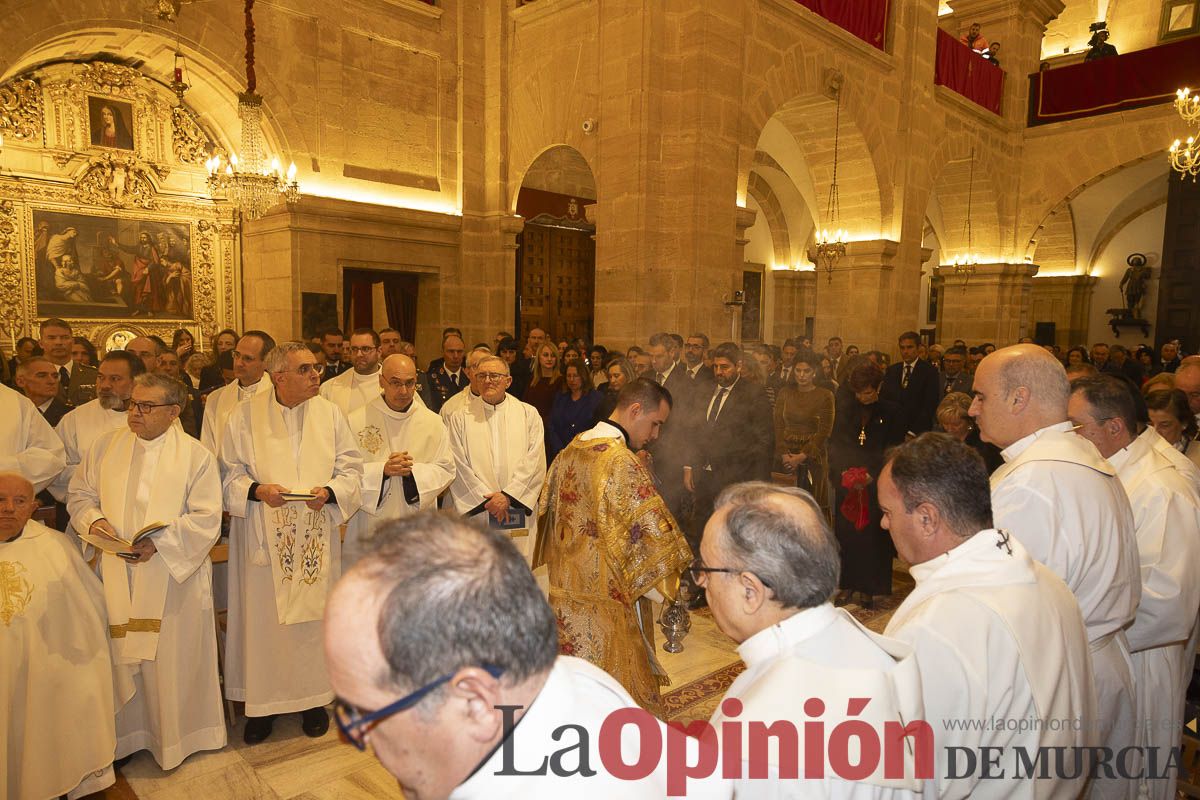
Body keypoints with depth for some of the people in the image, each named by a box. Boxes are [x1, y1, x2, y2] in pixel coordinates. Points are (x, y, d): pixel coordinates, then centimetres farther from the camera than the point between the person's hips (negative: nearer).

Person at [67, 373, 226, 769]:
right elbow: (79, 496, 13)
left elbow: (207, 518, -9)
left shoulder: (195, 455, -5)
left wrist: (160, 542, -20)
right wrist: (92, 519, -8)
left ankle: (175, 735, 24)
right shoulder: (105, 446, 7)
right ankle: (127, 733, 28)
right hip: (117, 576, 3)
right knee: (121, 655, 11)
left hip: (173, 576, -3)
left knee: (173, 659, 6)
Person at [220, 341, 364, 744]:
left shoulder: (330, 414, 1)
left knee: (313, 615, 10)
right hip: (264, 538, -1)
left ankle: (313, 698, 26)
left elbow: (351, 468, 3)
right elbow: (230, 473, 0)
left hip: (316, 539, 2)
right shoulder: (245, 415, -3)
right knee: (263, 618, 5)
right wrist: (257, 490, -18)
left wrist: (329, 492, -16)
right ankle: (262, 702, 23)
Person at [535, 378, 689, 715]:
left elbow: (547, 509, 16)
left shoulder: (570, 450, 5)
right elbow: (652, 527, -22)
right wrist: (676, 573, -5)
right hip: (608, 597, -8)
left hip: (565, 588, 9)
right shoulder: (621, 460, -22)